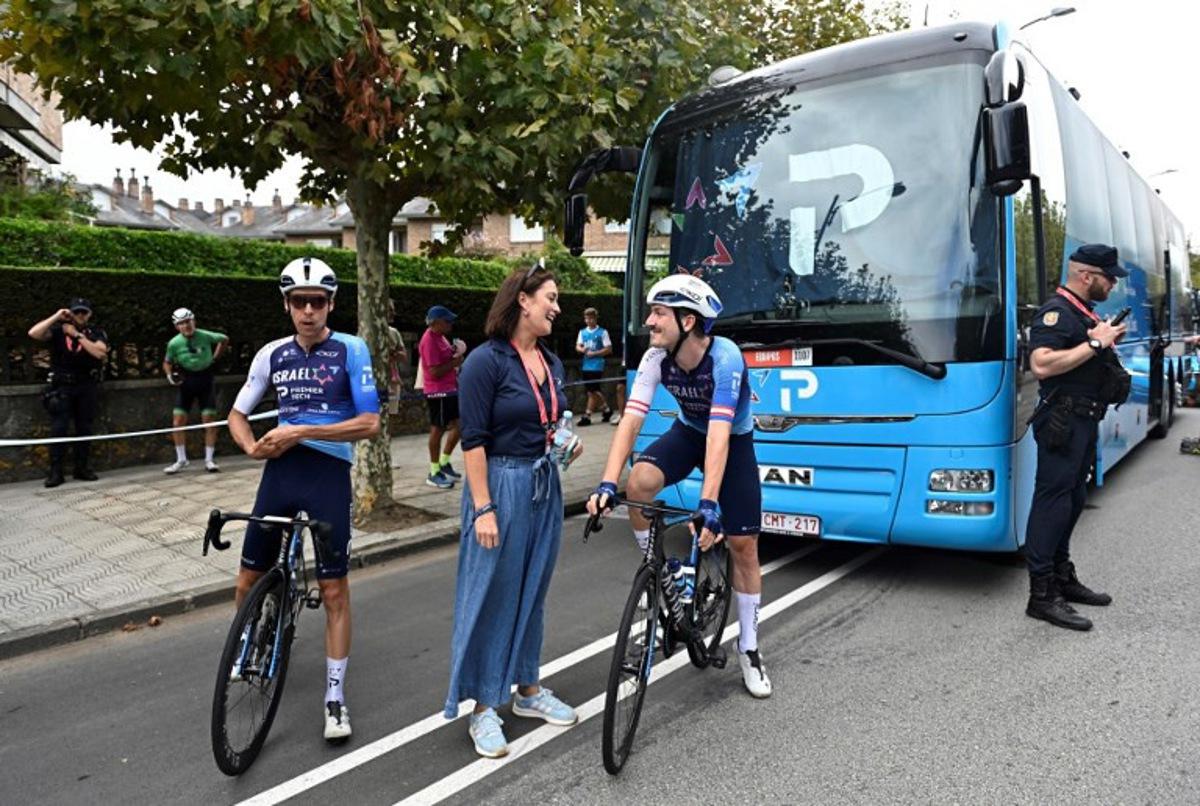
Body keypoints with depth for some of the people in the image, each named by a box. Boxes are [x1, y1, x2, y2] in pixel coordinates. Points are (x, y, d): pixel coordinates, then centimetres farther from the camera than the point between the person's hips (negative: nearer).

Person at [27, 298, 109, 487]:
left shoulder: (96, 332, 3)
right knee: (59, 428, -6)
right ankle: (55, 471, -3)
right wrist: (56, 317, -16)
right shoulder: (58, 329, 3)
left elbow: (100, 352, -15)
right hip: (62, 386, -1)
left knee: (85, 427, 6)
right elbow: (33, 333, -14)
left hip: (87, 386, 1)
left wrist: (77, 335, -16)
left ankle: (81, 467, 15)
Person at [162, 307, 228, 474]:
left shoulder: (205, 336, -14)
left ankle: (209, 459, 10)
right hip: (186, 382, 1)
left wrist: (215, 358, 5)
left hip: (205, 380, -1)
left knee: (209, 421, -2)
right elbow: (167, 363, 5)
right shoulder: (174, 343, -11)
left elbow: (225, 339, 7)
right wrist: (170, 375, -13)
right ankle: (181, 460, 10)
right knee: (178, 421, -4)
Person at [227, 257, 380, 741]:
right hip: (280, 471, 4)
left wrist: (301, 431, -19)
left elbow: (369, 424, -13)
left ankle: (335, 696, 14)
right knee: (249, 581, 12)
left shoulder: (351, 350, -8)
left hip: (328, 475, -4)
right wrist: (252, 446, -7)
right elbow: (238, 414, 14)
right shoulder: (272, 355, 4)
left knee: (333, 590, 1)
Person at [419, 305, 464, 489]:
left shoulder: (440, 337, 11)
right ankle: (434, 473, 11)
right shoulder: (429, 341, -19)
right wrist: (455, 362, -13)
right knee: (438, 430, 0)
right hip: (438, 392, -10)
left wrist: (454, 355, 3)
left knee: (459, 425, 13)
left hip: (450, 389, 10)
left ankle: (444, 462, 25)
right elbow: (434, 372, -22)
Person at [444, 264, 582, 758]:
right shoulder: (486, 361, -12)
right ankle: (483, 709, 15)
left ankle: (527, 690, 31)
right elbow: (473, 440, -15)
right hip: (502, 484, -7)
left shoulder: (551, 363, 10)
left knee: (532, 592, 16)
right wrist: (483, 508, -19)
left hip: (545, 485, 7)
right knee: (491, 596, 2)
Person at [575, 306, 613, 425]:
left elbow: (608, 349, -6)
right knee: (589, 391, 10)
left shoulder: (602, 332, -3)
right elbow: (577, 347, 12)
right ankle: (606, 409, 27)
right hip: (586, 365, 6)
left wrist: (594, 353, -14)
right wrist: (582, 350, -11)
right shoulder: (582, 332, 12)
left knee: (593, 391, -7)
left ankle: (587, 416, -3)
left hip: (597, 365, -6)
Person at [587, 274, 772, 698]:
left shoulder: (725, 357, -34)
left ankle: (748, 648, 16)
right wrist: (607, 483, -39)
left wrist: (708, 504, -50)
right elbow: (630, 420, -27)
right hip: (688, 432, 3)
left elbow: (720, 432, -43)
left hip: (733, 441, -3)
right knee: (640, 480, -29)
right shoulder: (656, 358, -21)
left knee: (743, 546, -3)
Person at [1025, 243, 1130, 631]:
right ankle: (1042, 595, -6)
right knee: (1053, 501, -9)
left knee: (1073, 500, 16)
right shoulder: (1056, 311, -15)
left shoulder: (1085, 311, 17)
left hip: (1084, 422, 11)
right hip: (1063, 421, -11)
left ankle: (1063, 578, 27)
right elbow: (1042, 365, -29)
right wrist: (1094, 343, -21)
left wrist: (1107, 339, 9)